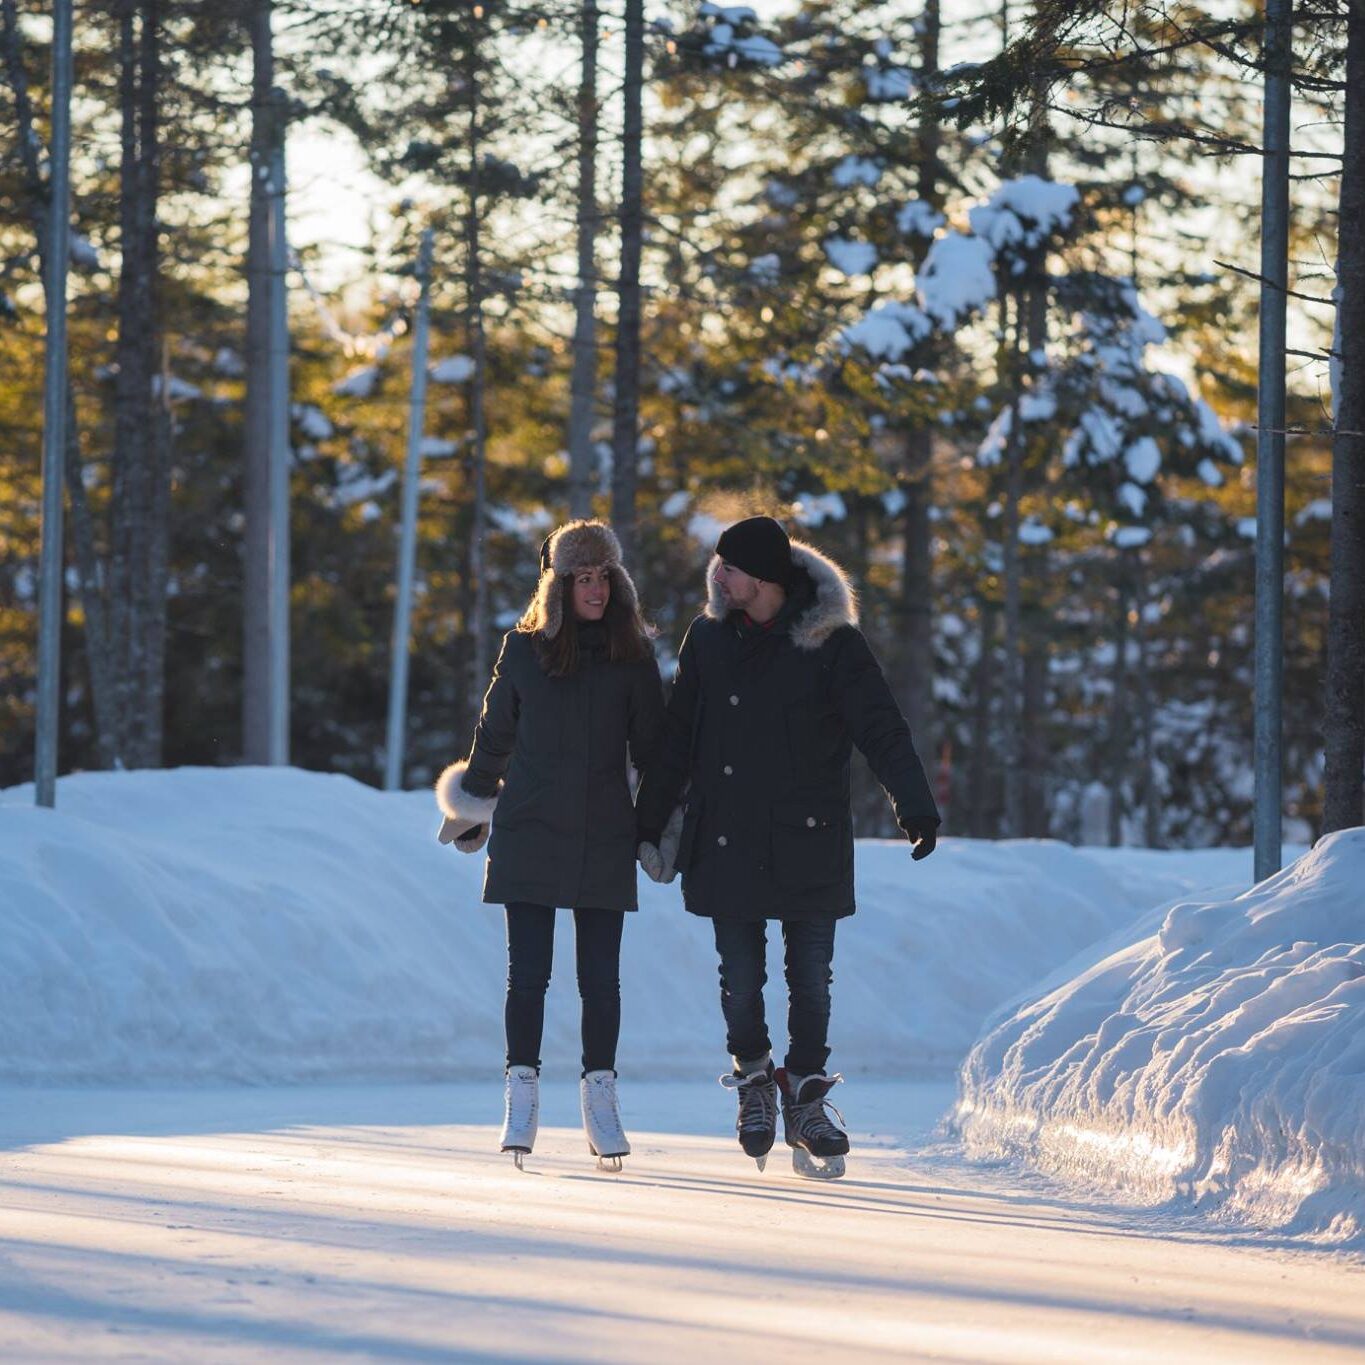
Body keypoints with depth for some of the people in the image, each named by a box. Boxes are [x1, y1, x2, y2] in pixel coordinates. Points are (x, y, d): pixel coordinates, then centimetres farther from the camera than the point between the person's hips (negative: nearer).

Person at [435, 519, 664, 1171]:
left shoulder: (632, 657, 4)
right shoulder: (524, 650, 2)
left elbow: (651, 749, 9)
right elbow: (494, 736, 12)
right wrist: (472, 810, 19)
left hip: (604, 841, 0)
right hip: (529, 835, 0)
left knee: (601, 977, 1)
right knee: (528, 973, -1)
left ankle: (600, 1096, 9)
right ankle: (522, 1098, 5)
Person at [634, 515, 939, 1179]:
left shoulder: (832, 643, -7)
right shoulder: (709, 637, 4)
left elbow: (882, 728, -10)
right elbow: (677, 739, 13)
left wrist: (916, 806, -23)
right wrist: (649, 822, 15)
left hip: (807, 843, -2)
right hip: (726, 843, 2)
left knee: (811, 979, 0)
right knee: (740, 979, 3)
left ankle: (805, 1095, 17)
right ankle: (753, 1079, 25)